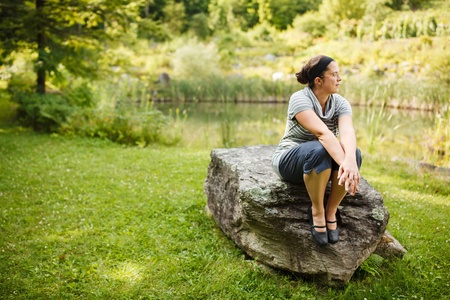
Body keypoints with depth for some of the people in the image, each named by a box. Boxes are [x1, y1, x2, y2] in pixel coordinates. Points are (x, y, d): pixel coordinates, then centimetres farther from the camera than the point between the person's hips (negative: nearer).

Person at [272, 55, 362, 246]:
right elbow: (323, 133, -36)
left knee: (354, 153, -27)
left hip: (323, 165, 5)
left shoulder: (340, 103, -6)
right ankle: (317, 210, -18)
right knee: (318, 150, -38)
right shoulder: (300, 99, -20)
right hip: (289, 161, -5)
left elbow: (347, 132, -27)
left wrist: (350, 161, -48)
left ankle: (331, 210, -12)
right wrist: (344, 163, -49)